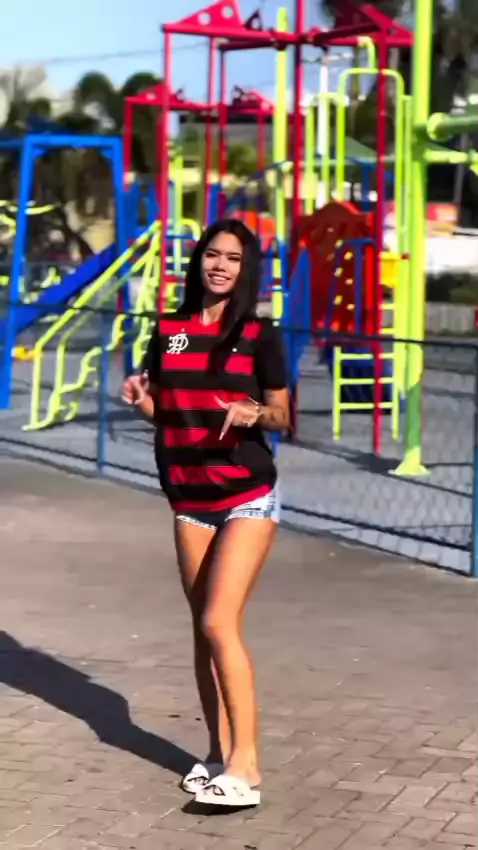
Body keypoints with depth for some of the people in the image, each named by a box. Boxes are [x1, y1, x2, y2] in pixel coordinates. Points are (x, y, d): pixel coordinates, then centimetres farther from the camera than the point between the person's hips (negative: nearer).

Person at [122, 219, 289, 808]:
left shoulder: (259, 336, -3)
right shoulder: (168, 331, 6)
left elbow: (281, 417, 0)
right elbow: (159, 411, 13)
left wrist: (253, 413, -21)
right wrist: (140, 396, -8)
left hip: (248, 498, -4)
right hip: (189, 498, 5)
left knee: (219, 621, -15)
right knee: (203, 628, 8)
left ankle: (246, 765, -13)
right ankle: (218, 750, 19)